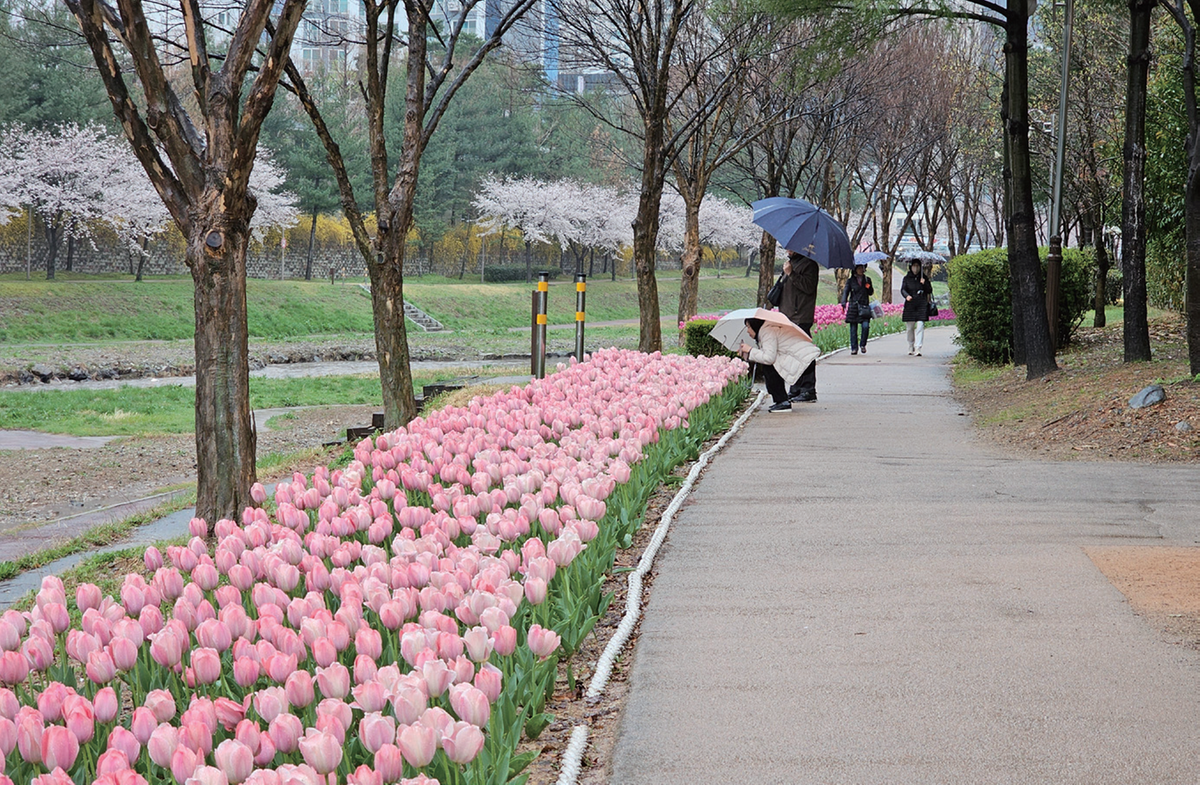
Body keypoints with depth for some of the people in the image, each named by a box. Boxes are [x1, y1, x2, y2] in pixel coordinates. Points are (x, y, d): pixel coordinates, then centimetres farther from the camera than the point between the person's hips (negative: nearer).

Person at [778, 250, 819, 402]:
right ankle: (795, 390, 15)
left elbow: (808, 287, -20)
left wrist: (791, 273, -19)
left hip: (801, 318, -9)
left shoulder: (809, 264, -7)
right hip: (788, 318, 9)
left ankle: (808, 391, -8)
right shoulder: (790, 262, 21)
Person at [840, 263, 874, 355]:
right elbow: (845, 292, -1)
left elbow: (871, 293, 19)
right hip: (853, 307, -1)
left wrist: (869, 288, -5)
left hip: (864, 306, 1)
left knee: (865, 326, -14)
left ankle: (863, 344, 6)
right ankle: (854, 348, 7)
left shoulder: (867, 280, 14)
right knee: (853, 328, 0)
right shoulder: (851, 281, 6)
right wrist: (844, 304, -16)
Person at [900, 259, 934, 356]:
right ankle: (911, 347, 22)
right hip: (910, 304, 1)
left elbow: (930, 290, 9)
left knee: (920, 326, -12)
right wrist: (907, 296, -23)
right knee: (909, 327, 4)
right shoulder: (907, 278, 7)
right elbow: (902, 289, -2)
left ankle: (918, 348, -16)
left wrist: (924, 284, -10)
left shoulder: (924, 278, 9)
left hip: (922, 305, -1)